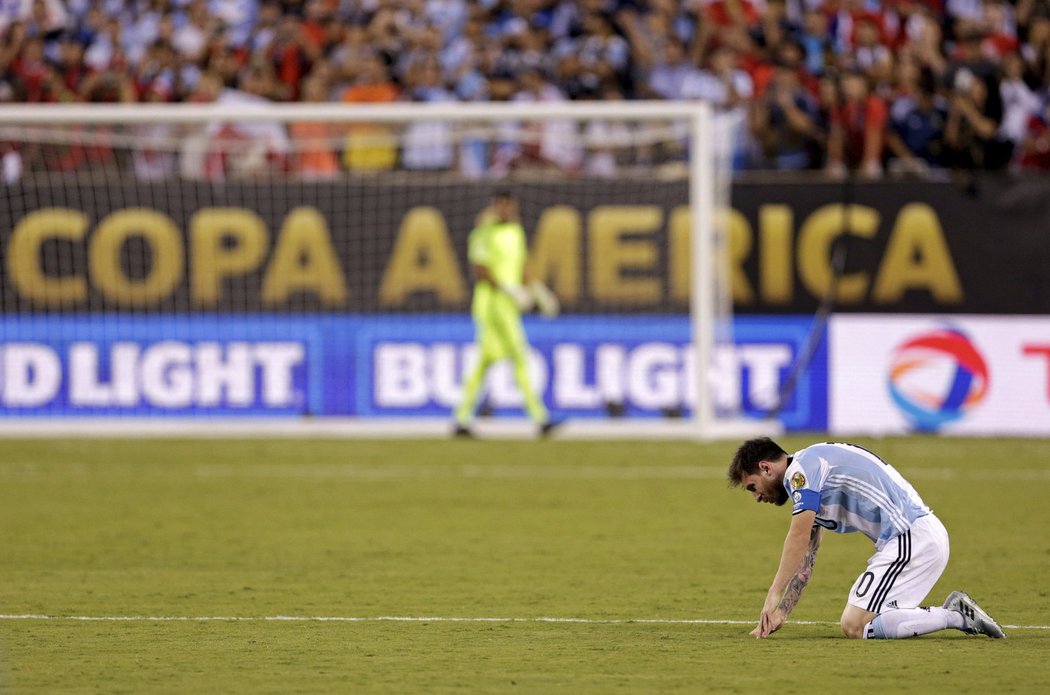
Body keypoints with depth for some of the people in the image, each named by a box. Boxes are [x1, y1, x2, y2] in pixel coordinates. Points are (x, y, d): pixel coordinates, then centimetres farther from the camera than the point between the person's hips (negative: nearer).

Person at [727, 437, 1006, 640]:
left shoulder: (800, 469, -6)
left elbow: (798, 538, -15)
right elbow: (803, 561, 26)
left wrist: (773, 596, -15)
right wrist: (780, 613, 20)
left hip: (912, 537, -10)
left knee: (855, 626, -12)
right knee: (853, 619, 11)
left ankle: (955, 616, -9)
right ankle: (955, 611, 8)